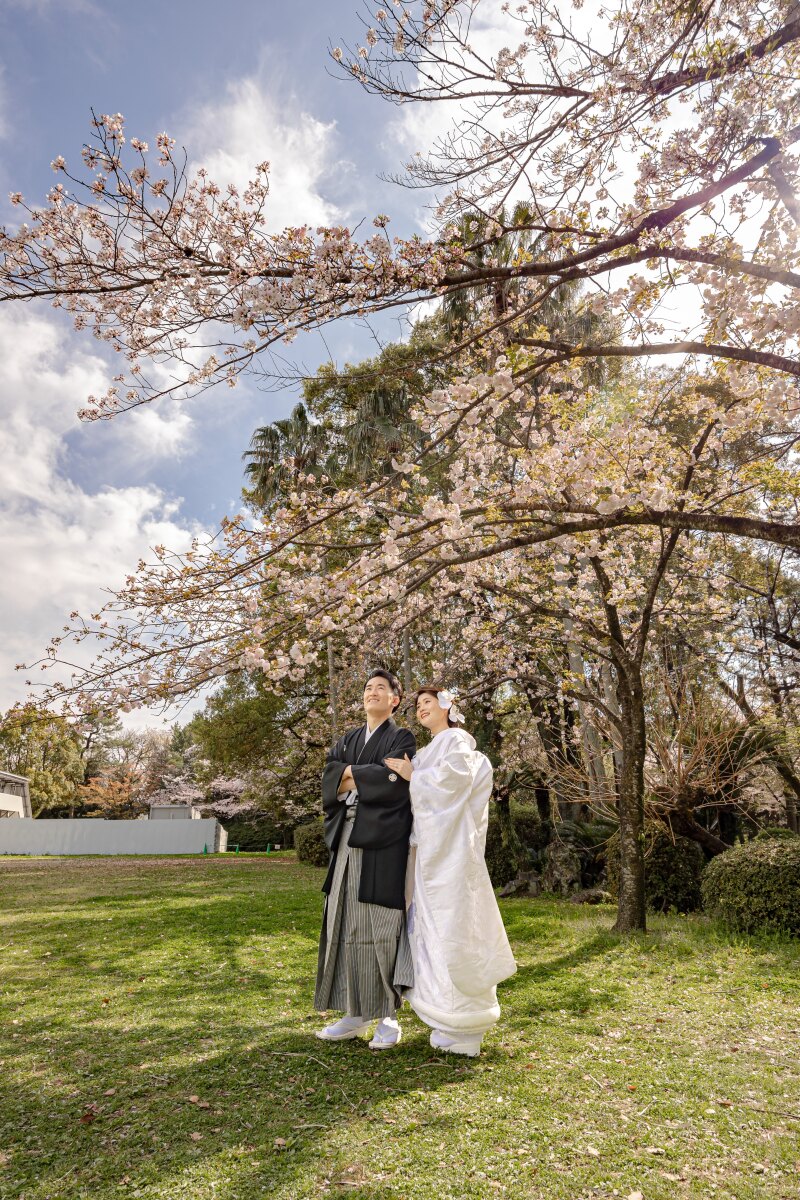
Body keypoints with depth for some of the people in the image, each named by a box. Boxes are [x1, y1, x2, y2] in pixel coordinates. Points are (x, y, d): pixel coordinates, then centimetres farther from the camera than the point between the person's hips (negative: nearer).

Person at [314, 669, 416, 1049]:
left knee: (383, 926, -3)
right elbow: (330, 780, 1)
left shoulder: (402, 738, 2)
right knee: (348, 925, 7)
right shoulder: (347, 741, 17)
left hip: (383, 841, -5)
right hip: (348, 840, 5)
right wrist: (373, 777, -12)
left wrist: (351, 774, -6)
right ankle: (356, 1014, 17)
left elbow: (392, 781, -15)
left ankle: (389, 1016, 10)